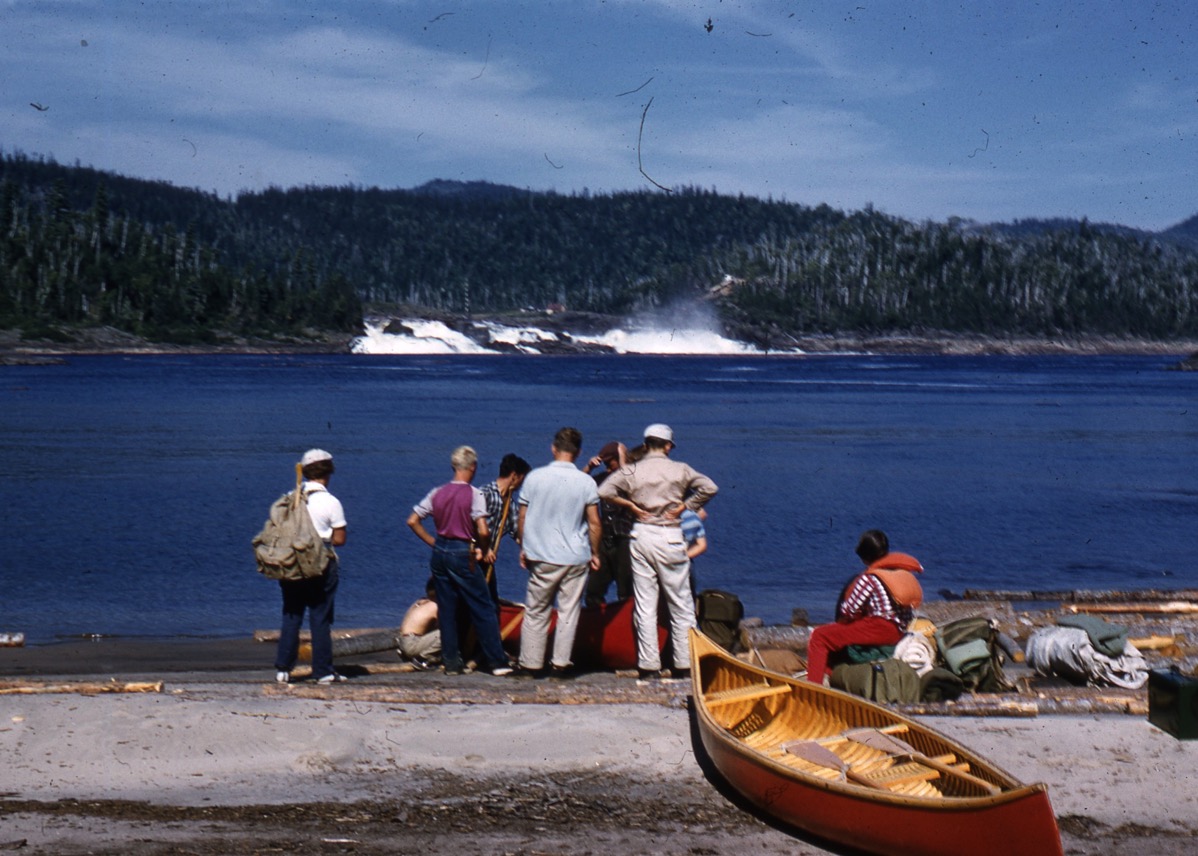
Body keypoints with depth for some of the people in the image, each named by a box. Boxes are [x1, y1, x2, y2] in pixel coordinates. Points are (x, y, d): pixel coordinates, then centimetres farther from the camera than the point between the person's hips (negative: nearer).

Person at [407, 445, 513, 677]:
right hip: (463, 554, -5)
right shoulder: (474, 494, -11)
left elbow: (412, 521, 6)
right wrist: (482, 550, -3)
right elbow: (482, 530, -20)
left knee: (446, 610, 11)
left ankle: (451, 662, 12)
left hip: (440, 553, 5)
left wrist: (433, 542, 11)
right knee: (483, 609, 2)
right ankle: (496, 662, 3)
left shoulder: (437, 493, 5)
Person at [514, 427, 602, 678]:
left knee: (536, 611, 9)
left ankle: (531, 664, 10)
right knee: (568, 611, 6)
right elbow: (594, 523, -3)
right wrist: (595, 554, 10)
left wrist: (524, 549, 15)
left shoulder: (534, 477, -3)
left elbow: (522, 519, 3)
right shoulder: (586, 482, -5)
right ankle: (561, 664, 7)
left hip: (542, 556, 1)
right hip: (576, 557, -1)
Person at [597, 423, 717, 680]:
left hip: (641, 535, 2)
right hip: (670, 537, -2)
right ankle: (683, 665, 7)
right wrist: (685, 506, -3)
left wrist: (631, 505, 0)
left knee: (644, 606, 6)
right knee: (681, 605, 7)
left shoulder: (632, 471, 2)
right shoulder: (680, 470, -1)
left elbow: (604, 491, -9)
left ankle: (649, 666, 4)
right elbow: (709, 487, -12)